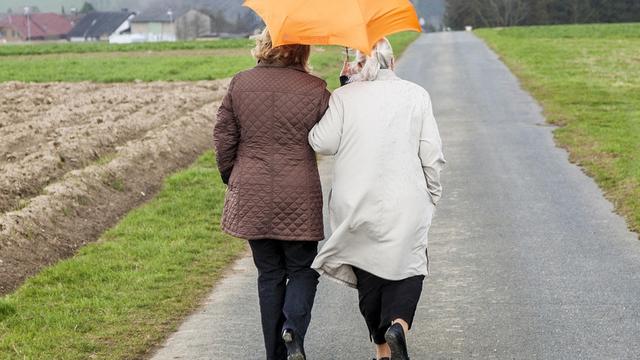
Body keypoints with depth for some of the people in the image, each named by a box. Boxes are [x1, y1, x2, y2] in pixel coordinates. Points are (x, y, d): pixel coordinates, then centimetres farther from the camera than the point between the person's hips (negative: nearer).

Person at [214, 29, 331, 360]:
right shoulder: (315, 90, -7)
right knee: (302, 269, 12)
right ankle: (293, 330, -13)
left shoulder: (240, 84, 0)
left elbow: (224, 138, 3)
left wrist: (231, 179, 18)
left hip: (252, 196, 2)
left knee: (269, 274, 13)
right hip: (300, 199, -2)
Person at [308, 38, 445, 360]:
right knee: (407, 268, 10)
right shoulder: (416, 95, 3)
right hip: (405, 205, 0)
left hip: (355, 205, 0)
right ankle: (398, 324, -17)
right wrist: (432, 194, 12)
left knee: (368, 274, 13)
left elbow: (323, 143, -6)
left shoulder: (343, 96, -1)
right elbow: (431, 154, 0)